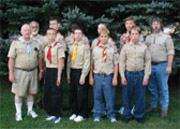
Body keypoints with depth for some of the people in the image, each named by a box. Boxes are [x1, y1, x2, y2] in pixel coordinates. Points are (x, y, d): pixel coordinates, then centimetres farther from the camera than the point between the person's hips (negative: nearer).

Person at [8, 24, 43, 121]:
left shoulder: (36, 44, 6)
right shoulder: (16, 43, -4)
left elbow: (39, 58, 11)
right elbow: (11, 59, -7)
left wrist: (41, 71, 9)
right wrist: (11, 73, -12)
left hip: (33, 71, 3)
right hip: (20, 72, -3)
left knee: (31, 92, 11)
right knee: (19, 93, 3)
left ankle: (30, 110, 26)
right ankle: (18, 113, 16)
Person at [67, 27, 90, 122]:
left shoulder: (85, 46, -9)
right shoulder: (72, 46, 11)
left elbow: (87, 62, -12)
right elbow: (69, 61, 14)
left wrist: (83, 76, -14)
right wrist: (68, 74, 9)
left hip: (80, 71, -6)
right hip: (72, 71, 6)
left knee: (81, 94, 0)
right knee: (73, 93, 12)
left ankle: (82, 114, 13)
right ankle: (74, 112, 26)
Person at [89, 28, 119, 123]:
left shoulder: (113, 49, 1)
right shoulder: (95, 49, 6)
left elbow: (116, 64, 0)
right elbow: (92, 64, 8)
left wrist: (115, 78, -4)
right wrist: (91, 77, 4)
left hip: (109, 76, -2)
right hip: (97, 76, 2)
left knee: (110, 97, 4)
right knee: (97, 97, 9)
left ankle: (111, 115, 19)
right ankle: (97, 115, 22)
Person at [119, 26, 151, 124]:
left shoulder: (144, 47, 4)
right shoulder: (125, 47, 4)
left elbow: (148, 62, 3)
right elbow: (122, 62, 2)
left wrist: (146, 76, -3)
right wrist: (122, 76, -3)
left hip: (140, 74, 0)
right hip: (128, 74, 0)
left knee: (140, 96, 7)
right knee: (127, 96, 7)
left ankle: (139, 115, 22)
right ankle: (126, 115, 22)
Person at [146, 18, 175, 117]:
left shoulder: (166, 37, -1)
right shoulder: (148, 38, 14)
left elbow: (170, 52, -7)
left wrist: (169, 66, -15)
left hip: (162, 65, -5)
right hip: (150, 65, 5)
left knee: (163, 88, 0)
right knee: (152, 88, 12)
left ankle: (164, 108, 9)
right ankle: (153, 106, 24)